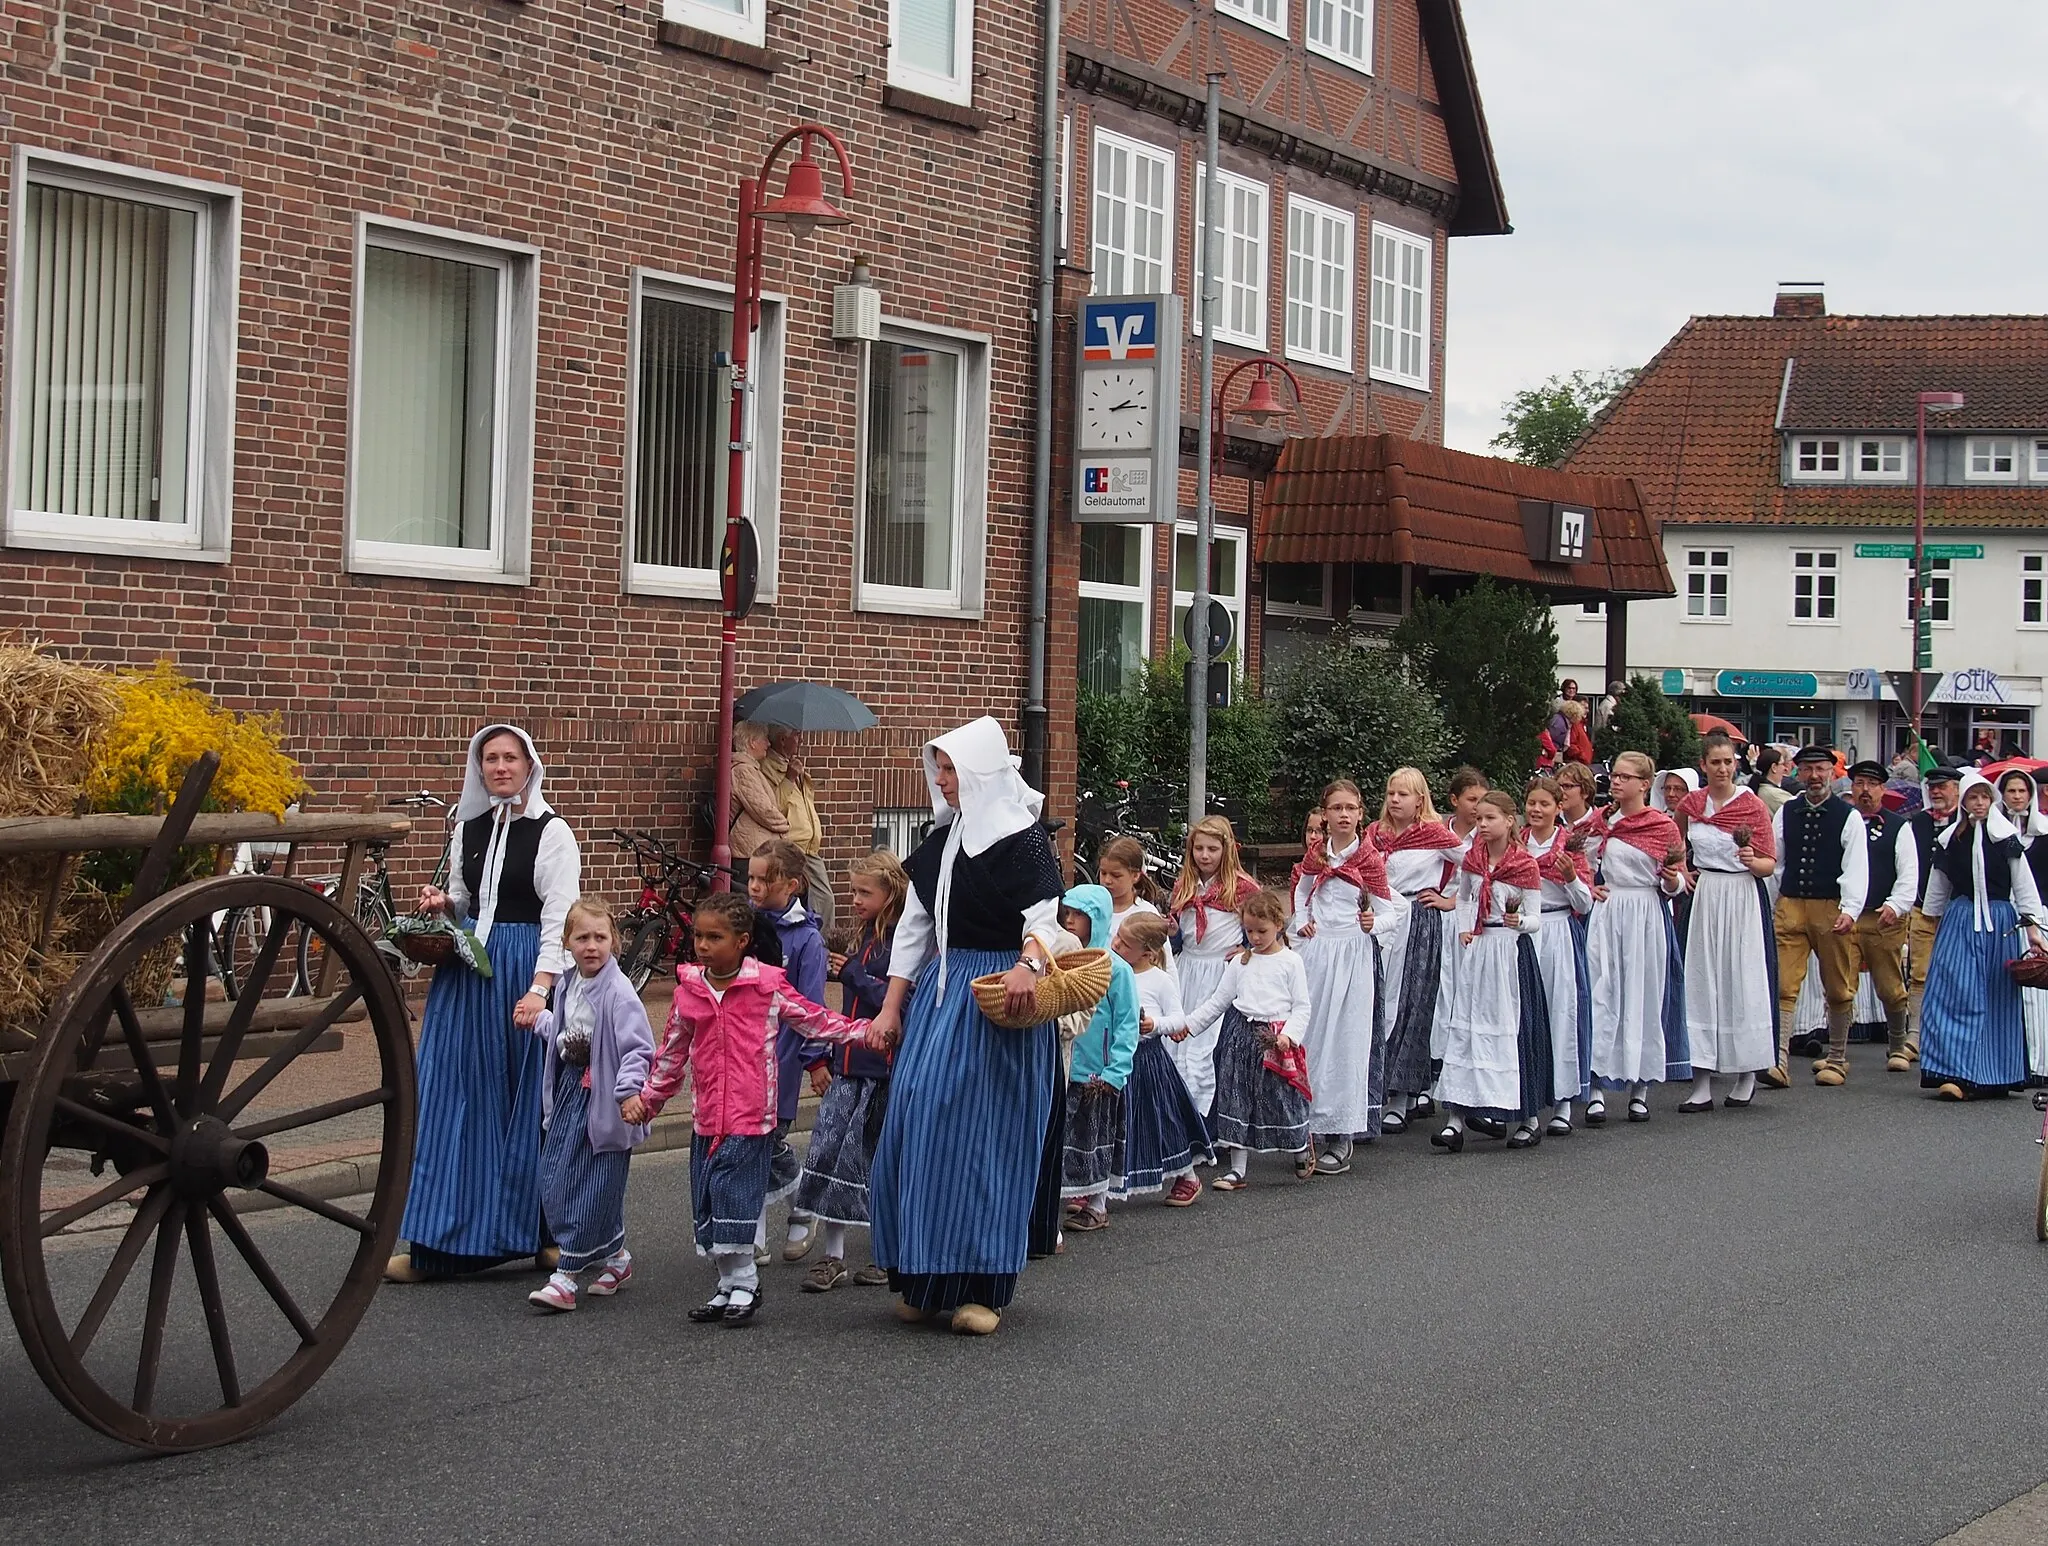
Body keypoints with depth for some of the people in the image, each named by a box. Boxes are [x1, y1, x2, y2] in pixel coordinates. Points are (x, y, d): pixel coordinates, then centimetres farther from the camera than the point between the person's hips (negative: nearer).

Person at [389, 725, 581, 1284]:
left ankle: (538, 1233, 13)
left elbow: (559, 918, -12)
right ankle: (436, 1244, 9)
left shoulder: (551, 832, -6)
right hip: (466, 971, 5)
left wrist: (538, 990, -22)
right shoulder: (468, 828, 11)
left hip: (525, 972, -5)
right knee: (456, 1101, 5)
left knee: (527, 1102, 0)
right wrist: (443, 904, 0)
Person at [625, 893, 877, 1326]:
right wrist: (647, 1098, 22)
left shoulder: (767, 987, -4)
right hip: (707, 1120, 5)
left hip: (751, 1118, -5)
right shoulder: (688, 991, 7)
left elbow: (813, 1020, 4)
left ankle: (743, 1286, 5)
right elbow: (672, 1051, 19)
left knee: (736, 1198, -10)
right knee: (709, 1207, 8)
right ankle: (729, 1285, 21)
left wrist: (860, 1031, -6)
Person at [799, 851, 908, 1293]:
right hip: (850, 1065, 7)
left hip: (885, 1067, -7)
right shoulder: (867, 937, 13)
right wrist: (829, 1059, 20)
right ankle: (832, 1256, 4)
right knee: (826, 1149, -1)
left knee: (881, 1158, 3)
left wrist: (852, 974, -15)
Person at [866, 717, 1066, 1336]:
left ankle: (981, 1287, 3)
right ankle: (927, 1280, 10)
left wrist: (1028, 965, -40)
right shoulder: (939, 842, 14)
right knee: (919, 1121, 1)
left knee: (984, 1135, -5)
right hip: (939, 990, 7)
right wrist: (892, 1007, 13)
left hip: (999, 1001, -7)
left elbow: (1045, 917, -19)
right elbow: (913, 928, 17)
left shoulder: (1021, 839, -8)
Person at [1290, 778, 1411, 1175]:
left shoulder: (1368, 859, -2)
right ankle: (1315, 1126, 15)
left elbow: (1390, 911, 0)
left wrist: (1375, 924, -20)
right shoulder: (1314, 856, 9)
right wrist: (1302, 923, 8)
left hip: (1353, 955, -4)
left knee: (1348, 1039, -3)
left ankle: (1342, 1139, 0)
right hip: (1316, 952, 4)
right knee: (1312, 1037, 4)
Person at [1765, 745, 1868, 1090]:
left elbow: (1856, 868, -6)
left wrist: (1850, 910, -17)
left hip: (1831, 909, -2)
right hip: (1789, 906, 2)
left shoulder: (1848, 816, 0)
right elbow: (1774, 862, 13)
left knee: (1838, 990, 9)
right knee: (1784, 987, -8)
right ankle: (1780, 1062, -13)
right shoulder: (1785, 813, 10)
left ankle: (1836, 1060, 22)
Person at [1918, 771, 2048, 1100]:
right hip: (1959, 921, 1)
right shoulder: (1950, 840, 6)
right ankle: (1958, 1074, -12)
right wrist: (1935, 928, 18)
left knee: (1998, 998, 3)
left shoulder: (2006, 839, 0)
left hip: (2000, 924, -1)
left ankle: (1994, 1075, 12)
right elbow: (1938, 889, 16)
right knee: (1957, 993, -10)